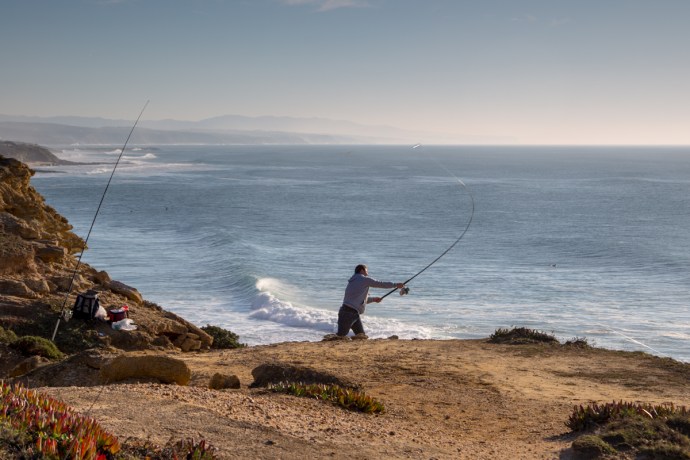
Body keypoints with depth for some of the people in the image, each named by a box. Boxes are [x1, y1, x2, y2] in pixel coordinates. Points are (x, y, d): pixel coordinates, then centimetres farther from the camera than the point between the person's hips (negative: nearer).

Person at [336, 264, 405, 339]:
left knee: (361, 335, 4)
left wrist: (373, 299, 33)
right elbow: (381, 284, 2)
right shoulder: (364, 279, -2)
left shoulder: (353, 281, 24)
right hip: (349, 312, -9)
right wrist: (396, 285, 12)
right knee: (341, 336, -15)